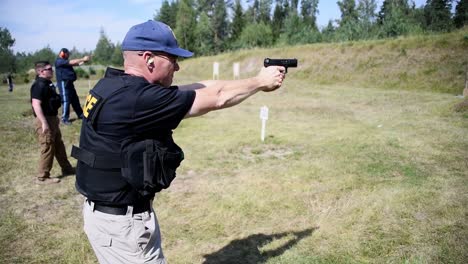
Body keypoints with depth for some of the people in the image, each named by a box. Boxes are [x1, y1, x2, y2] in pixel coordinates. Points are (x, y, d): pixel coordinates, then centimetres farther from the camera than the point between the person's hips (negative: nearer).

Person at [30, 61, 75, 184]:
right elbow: (36, 105, -26)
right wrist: (44, 123, -28)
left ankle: (66, 168, 33)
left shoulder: (47, 84, 12)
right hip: (45, 121, -10)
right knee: (48, 149, -3)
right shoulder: (39, 85, -19)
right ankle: (42, 177, 8)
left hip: (52, 119, 10)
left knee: (59, 145, 19)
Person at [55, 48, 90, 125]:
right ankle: (65, 119, -2)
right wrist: (83, 59, -16)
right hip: (64, 83, -9)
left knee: (75, 100, 16)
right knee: (66, 101, -8)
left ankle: (80, 114, 27)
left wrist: (82, 62, -6)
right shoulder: (59, 61, -12)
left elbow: (74, 64, 10)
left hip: (69, 83, 10)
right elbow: (72, 62, -19)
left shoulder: (65, 61, 18)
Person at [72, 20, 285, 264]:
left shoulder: (117, 86, 1)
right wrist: (260, 81, -2)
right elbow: (216, 98, -18)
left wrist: (256, 81, 4)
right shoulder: (136, 98, -28)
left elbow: (200, 88, 3)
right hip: (120, 220, -9)